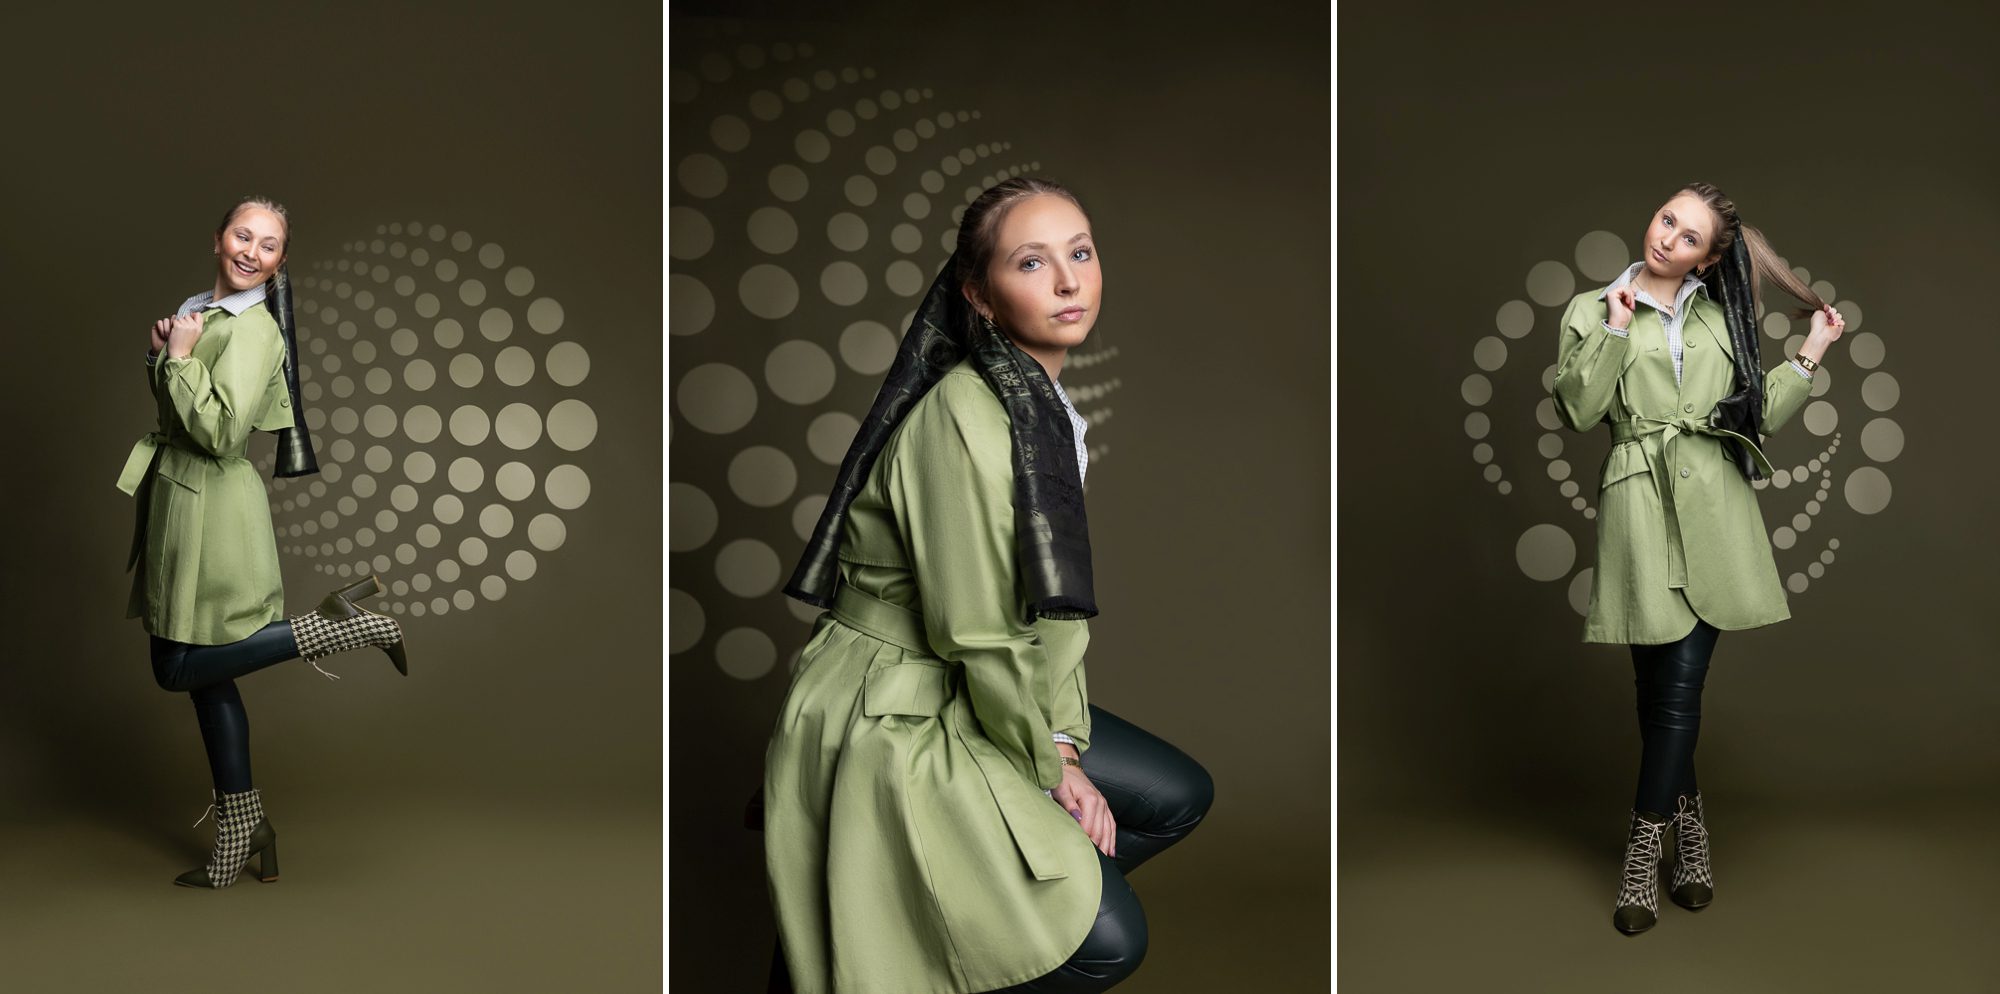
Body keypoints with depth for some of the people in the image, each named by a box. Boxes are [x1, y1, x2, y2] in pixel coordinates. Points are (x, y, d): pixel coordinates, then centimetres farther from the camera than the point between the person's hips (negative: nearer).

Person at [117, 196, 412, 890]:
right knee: (205, 675, 12)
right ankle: (241, 837, 21)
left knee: (180, 666, -5)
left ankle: (338, 625, 0)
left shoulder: (255, 330, -16)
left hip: (211, 509, -9)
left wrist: (179, 356, -16)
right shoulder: (200, 310, 12)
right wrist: (160, 355, 3)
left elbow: (219, 431, -26)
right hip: (181, 501, 9)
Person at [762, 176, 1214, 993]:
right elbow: (979, 634, -22)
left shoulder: (1043, 398, 5)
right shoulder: (966, 420, -25)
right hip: (885, 721, -9)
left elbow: (1048, 597, 9)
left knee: (1179, 797, 10)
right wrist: (1049, 764, -9)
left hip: (975, 703, 9)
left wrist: (1063, 735, 1)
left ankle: (992, 911, 18)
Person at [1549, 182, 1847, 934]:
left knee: (1678, 689, -5)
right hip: (1640, 510, -2)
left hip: (1712, 512, 2)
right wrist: (1615, 328, -8)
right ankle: (1689, 836, 20)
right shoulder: (1594, 309, 8)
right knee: (1666, 692, 0)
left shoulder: (1719, 318, 15)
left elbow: (1756, 415, 15)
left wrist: (1809, 357, 12)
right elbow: (1578, 413, -4)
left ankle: (1643, 856, 2)